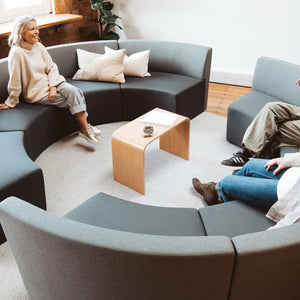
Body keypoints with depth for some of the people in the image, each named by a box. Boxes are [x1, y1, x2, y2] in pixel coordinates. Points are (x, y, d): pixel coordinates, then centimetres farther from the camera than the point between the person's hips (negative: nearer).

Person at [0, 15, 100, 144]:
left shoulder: (39, 47, 4)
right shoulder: (16, 53, -17)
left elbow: (52, 67, 5)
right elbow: (15, 81, -13)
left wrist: (53, 87, -10)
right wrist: (11, 103, -6)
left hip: (51, 83, 6)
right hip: (37, 92, -6)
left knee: (76, 92, -20)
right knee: (74, 94, -21)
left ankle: (84, 127, -13)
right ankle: (85, 129, -12)